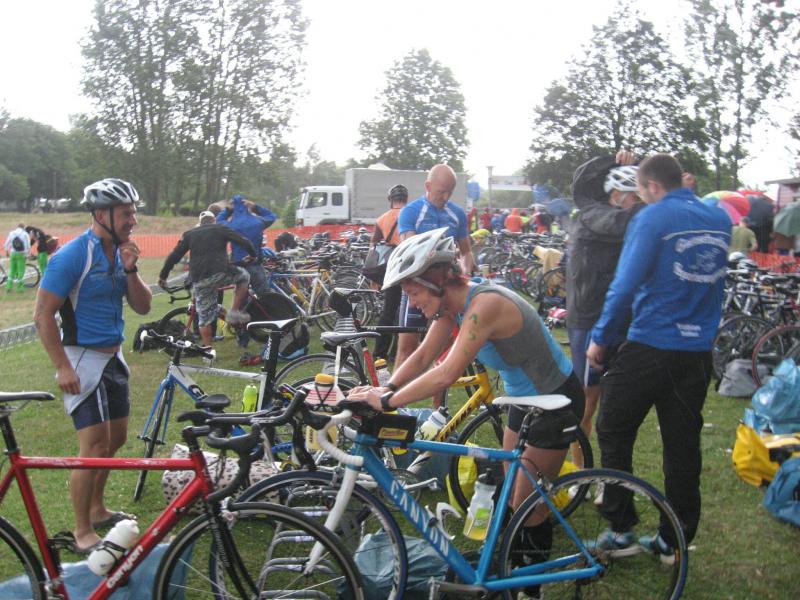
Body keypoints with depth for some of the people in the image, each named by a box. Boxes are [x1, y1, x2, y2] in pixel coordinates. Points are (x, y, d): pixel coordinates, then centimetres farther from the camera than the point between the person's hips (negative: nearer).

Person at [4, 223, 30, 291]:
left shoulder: (11, 233, 3)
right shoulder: (25, 234, -7)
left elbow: (7, 243, 6)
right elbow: (28, 245, -12)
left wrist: (7, 251, 19)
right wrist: (28, 254, -3)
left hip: (13, 254, 4)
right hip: (21, 254, -4)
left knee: (12, 269, 14)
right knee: (21, 270, 4)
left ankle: (9, 287, 12)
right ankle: (19, 287, 5)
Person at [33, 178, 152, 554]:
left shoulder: (120, 252, 6)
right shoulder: (72, 256, -18)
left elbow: (142, 307, 5)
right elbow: (43, 316, -17)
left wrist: (130, 270, -11)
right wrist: (63, 368, -20)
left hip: (112, 357, 8)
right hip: (83, 360, -8)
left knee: (116, 438, 16)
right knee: (95, 446, -10)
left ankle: (97, 510, 34)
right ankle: (83, 533, 2)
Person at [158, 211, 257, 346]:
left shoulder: (189, 234, 21)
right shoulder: (221, 229, 14)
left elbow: (174, 256, 15)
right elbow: (244, 242, 8)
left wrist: (163, 276, 22)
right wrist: (252, 255, 27)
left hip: (199, 281, 3)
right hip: (220, 273, -3)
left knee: (204, 318, 12)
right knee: (243, 276, 26)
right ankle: (234, 312, 14)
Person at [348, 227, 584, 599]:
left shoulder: (484, 304, -33)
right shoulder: (452, 303, -6)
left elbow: (446, 374, -41)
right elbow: (422, 357, -5)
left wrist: (388, 401, -39)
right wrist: (385, 390, -20)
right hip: (525, 398, 8)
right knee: (512, 493, 17)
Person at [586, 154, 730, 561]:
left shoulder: (652, 218, -11)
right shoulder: (720, 220, 8)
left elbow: (625, 285, -17)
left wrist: (600, 338, -7)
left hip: (649, 348, -6)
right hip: (699, 353, 6)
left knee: (613, 433, 9)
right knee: (683, 445, 12)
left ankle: (621, 531, 11)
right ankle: (675, 540, 20)